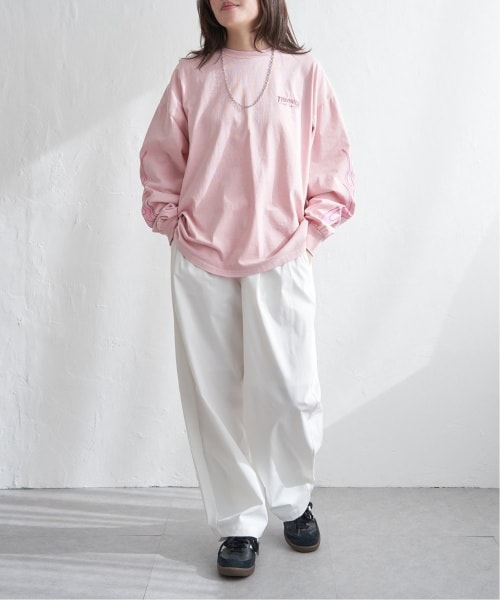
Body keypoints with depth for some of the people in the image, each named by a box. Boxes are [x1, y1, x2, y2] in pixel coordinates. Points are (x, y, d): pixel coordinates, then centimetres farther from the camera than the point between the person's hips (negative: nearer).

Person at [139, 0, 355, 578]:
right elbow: (160, 159, 12)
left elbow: (332, 161, 7)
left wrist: (310, 229, -2)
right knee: (213, 395, 4)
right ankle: (240, 524, 21)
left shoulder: (303, 70, 6)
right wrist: (174, 223, 2)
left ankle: (293, 502, 30)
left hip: (281, 259, -1)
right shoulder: (191, 74, 9)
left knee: (289, 391, 2)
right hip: (201, 262, 2)